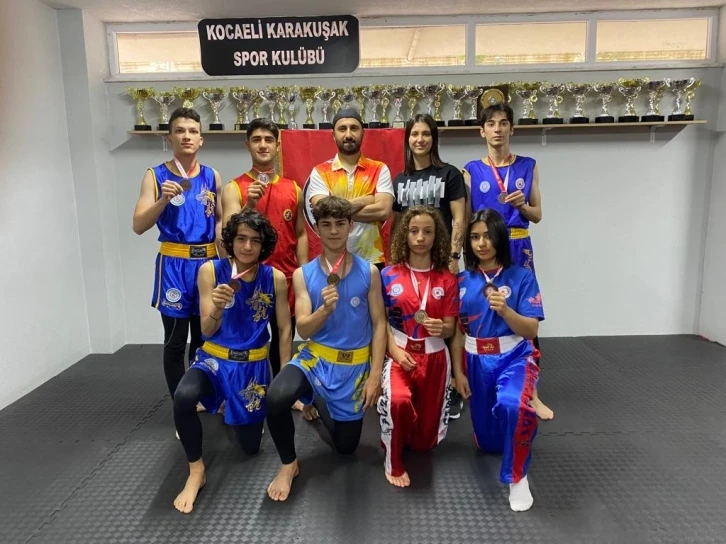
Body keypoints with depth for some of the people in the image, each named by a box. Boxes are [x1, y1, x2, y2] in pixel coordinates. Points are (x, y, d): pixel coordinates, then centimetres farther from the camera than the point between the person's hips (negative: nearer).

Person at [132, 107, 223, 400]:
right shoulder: (155, 175, -2)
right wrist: (164, 200, -23)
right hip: (174, 264, -3)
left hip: (207, 261, 3)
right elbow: (139, 226, -9)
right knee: (175, 341, 3)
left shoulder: (212, 176, 7)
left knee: (204, 337, 13)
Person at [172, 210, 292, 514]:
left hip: (253, 365, 1)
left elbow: (284, 331, 0)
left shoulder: (275, 278, -9)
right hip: (214, 359, -1)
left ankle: (236, 413, 46)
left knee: (250, 447, 9)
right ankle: (196, 471, -8)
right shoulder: (210, 271, -11)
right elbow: (207, 331, -10)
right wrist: (217, 308, -32)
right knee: (183, 397, -35)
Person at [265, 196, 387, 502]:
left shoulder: (369, 272, -5)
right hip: (315, 359, -1)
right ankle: (289, 465, -2)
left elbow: (379, 324, -4)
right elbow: (303, 330, -10)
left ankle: (318, 407, 46)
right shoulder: (303, 275, -5)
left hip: (354, 366, 1)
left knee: (346, 446, 13)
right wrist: (325, 308, -31)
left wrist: (375, 375, -10)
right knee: (276, 398, -33)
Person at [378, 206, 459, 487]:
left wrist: (441, 328, -24)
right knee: (398, 401, -34)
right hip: (399, 353, -2)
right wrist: (395, 351, -17)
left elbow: (450, 329, -1)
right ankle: (393, 463, -7)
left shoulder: (447, 280, -1)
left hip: (434, 357, 2)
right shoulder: (389, 275, -4)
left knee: (425, 440, 9)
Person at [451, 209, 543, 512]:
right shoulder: (463, 280, 0)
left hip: (514, 357, -3)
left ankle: (517, 476, -10)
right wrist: (458, 372, 0)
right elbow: (457, 331, 2)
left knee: (512, 406, -37)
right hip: (477, 361, 3)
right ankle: (496, 443, 51)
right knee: (487, 443, 12)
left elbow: (531, 330, -11)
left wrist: (504, 310, -28)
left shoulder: (522, 277, -7)